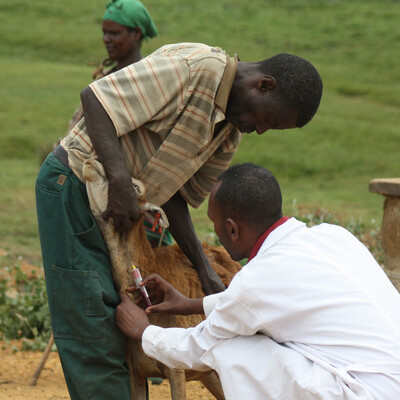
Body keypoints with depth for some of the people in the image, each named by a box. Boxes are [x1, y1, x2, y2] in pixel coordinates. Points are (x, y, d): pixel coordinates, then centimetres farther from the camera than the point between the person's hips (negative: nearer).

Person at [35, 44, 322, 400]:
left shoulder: (231, 131, 7)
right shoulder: (194, 68, -21)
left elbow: (177, 195, 10)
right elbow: (94, 98, -24)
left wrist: (206, 274, 1)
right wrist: (120, 181, -32)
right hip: (73, 184, -9)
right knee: (94, 333, -8)